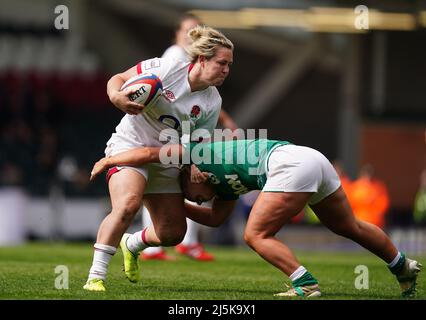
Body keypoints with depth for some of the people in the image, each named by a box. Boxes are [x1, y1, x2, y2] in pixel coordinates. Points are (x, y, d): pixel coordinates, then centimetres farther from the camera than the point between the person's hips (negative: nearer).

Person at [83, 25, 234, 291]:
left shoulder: (212, 102, -2)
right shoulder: (167, 69, -16)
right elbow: (119, 79, -8)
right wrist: (116, 97, -30)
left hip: (166, 160, 6)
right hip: (130, 144, -6)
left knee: (173, 233, 3)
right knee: (127, 205, -33)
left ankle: (132, 245, 38)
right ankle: (95, 277, -28)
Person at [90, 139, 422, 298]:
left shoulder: (199, 154, 11)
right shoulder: (227, 183, 31)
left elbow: (150, 154, 5)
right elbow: (216, 218, 41)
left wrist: (108, 160, 17)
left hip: (290, 163, -10)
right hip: (314, 158, 10)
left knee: (257, 235, -2)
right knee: (350, 227, 24)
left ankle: (306, 285, -10)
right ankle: (404, 267, 36)